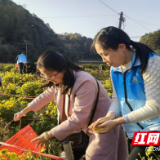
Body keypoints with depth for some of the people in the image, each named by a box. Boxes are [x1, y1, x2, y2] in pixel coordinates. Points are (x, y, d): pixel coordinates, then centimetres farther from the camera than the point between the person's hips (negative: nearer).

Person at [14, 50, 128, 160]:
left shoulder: (84, 82, -30)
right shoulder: (60, 81, -3)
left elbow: (78, 120, -29)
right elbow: (45, 96, 16)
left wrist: (48, 135, -21)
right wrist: (24, 111, 21)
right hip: (86, 127, 8)